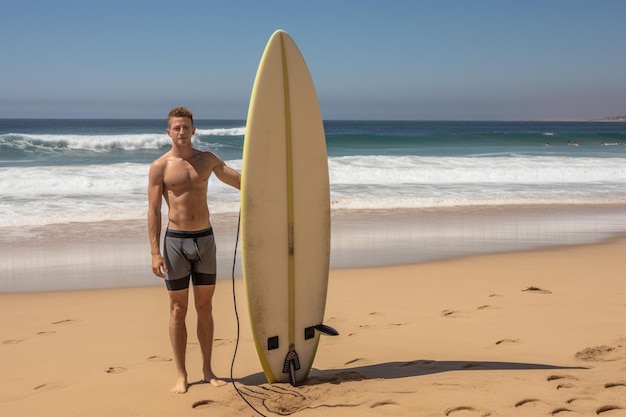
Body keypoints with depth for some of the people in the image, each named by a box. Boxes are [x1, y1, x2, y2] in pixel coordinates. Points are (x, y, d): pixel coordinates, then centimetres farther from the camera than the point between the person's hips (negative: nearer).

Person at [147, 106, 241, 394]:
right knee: (178, 310, 3)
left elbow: (241, 181, 13)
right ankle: (181, 376, 11)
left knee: (205, 308, 9)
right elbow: (153, 211, -5)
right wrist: (155, 252, -12)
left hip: (205, 239, 3)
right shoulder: (159, 167, -3)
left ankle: (207, 370, 18)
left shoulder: (207, 160, 6)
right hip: (176, 241, -3)